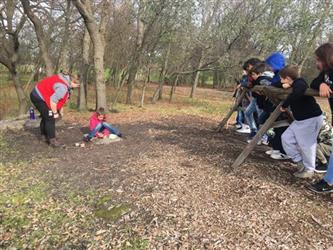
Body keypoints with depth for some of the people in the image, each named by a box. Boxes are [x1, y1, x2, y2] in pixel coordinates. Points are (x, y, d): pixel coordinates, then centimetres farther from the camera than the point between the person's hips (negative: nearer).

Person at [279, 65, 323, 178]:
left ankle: (309, 170, 16)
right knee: (286, 138, 10)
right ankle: (299, 161, 21)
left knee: (306, 145, 0)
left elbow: (294, 95, -41)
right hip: (300, 119, 10)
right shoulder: (296, 84, 8)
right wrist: (287, 86, 2)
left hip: (311, 119, -10)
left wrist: (284, 106, -25)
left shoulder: (299, 84, -20)